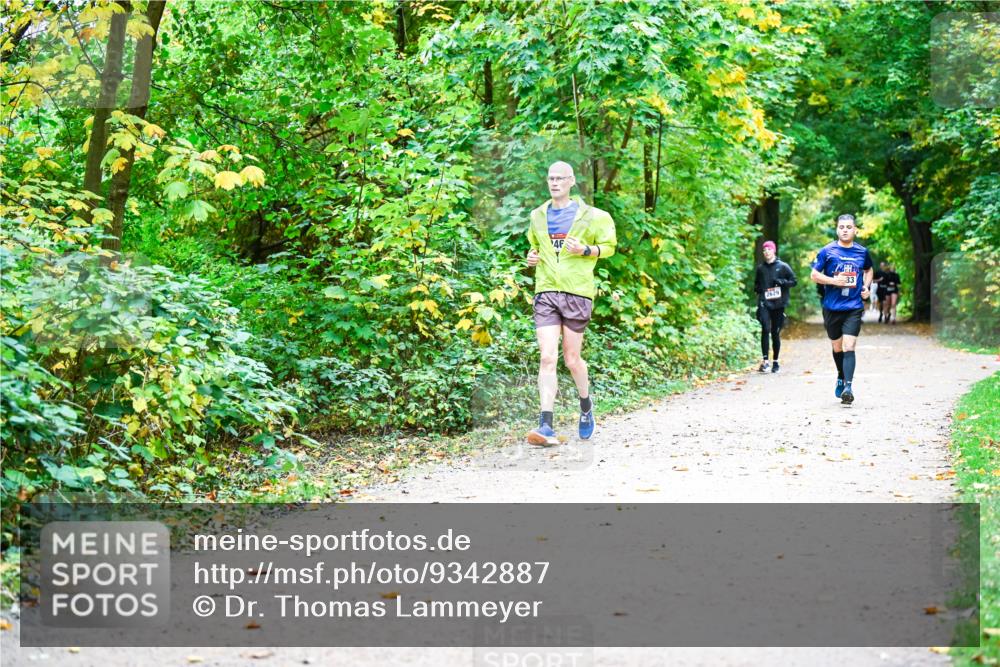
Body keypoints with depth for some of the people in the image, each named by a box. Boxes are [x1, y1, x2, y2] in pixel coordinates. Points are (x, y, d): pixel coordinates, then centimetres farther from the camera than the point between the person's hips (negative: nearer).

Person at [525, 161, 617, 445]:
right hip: (546, 293, 2)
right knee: (547, 358, -9)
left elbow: (609, 246, 6)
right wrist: (532, 256, 7)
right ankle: (546, 427, -13)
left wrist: (585, 250, -12)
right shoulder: (538, 216, 12)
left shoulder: (589, 216, 1)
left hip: (577, 293, -2)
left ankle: (586, 405, 36)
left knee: (571, 359, 6)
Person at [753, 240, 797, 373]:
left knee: (775, 333, 6)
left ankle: (775, 362, 19)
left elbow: (793, 281, 5)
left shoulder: (783, 266, 4)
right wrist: (757, 289, 3)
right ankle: (765, 361, -19)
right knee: (765, 329, -19)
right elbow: (756, 283, 25)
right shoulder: (760, 268, 12)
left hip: (778, 304, 0)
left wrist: (782, 282, -12)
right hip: (764, 303, 1)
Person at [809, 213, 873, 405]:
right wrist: (833, 281, -15)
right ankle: (841, 378, 38)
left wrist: (866, 287, 6)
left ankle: (848, 387, -21)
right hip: (832, 307, 1)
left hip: (854, 307, 0)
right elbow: (814, 275, 0)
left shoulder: (862, 252, 5)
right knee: (837, 347, 15)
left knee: (849, 347, -15)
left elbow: (869, 270, 24)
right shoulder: (827, 251, -2)